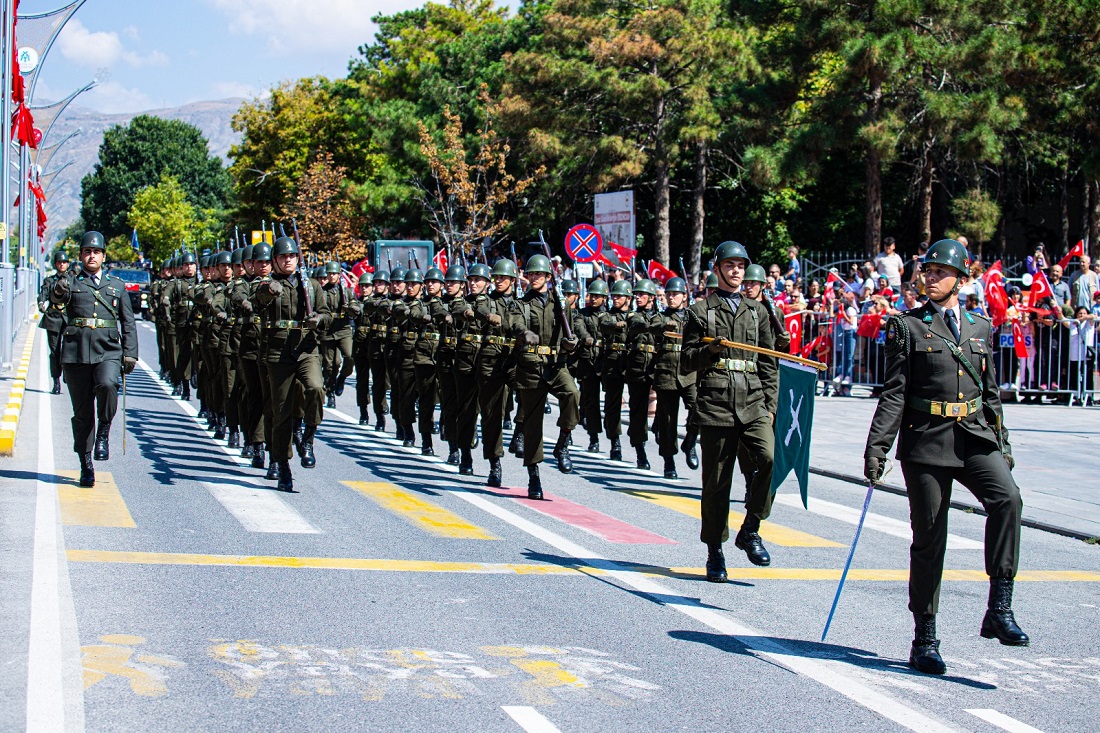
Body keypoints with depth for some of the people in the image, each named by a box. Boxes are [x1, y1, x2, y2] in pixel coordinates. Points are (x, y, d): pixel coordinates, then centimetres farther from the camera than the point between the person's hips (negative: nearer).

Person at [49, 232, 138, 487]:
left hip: (108, 351, 0)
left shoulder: (117, 286, 15)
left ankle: (104, 432, -6)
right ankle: (86, 465, 11)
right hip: (76, 352, 0)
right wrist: (59, 291, -36)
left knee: (107, 385, -30)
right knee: (82, 412, 2)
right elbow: (56, 299, -12)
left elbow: (129, 323, 16)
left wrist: (130, 354, 5)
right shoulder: (71, 282, 10)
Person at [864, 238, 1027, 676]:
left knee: (1007, 497, -25)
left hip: (976, 437, 3)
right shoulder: (907, 327, 2)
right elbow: (894, 393, -3)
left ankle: (999, 610, -20)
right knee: (929, 538, 2)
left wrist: (1003, 445, 16)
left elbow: (991, 392, 19)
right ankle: (924, 638, 14)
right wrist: (876, 447, -11)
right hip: (926, 440, -2)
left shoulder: (981, 327, 13)